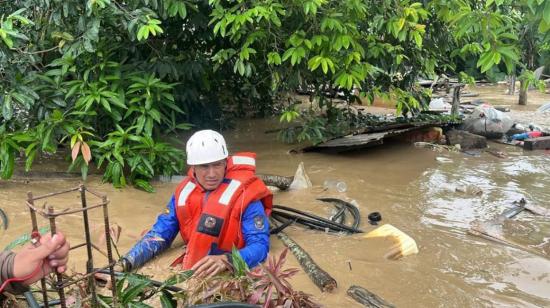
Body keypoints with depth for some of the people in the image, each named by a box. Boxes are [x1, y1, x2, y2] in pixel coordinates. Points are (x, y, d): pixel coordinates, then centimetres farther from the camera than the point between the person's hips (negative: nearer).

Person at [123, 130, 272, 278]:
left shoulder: (244, 194, -14)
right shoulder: (184, 192, 2)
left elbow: (260, 245, -19)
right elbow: (160, 234, 7)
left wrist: (226, 261, -36)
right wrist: (127, 262, -9)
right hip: (193, 272, 3)